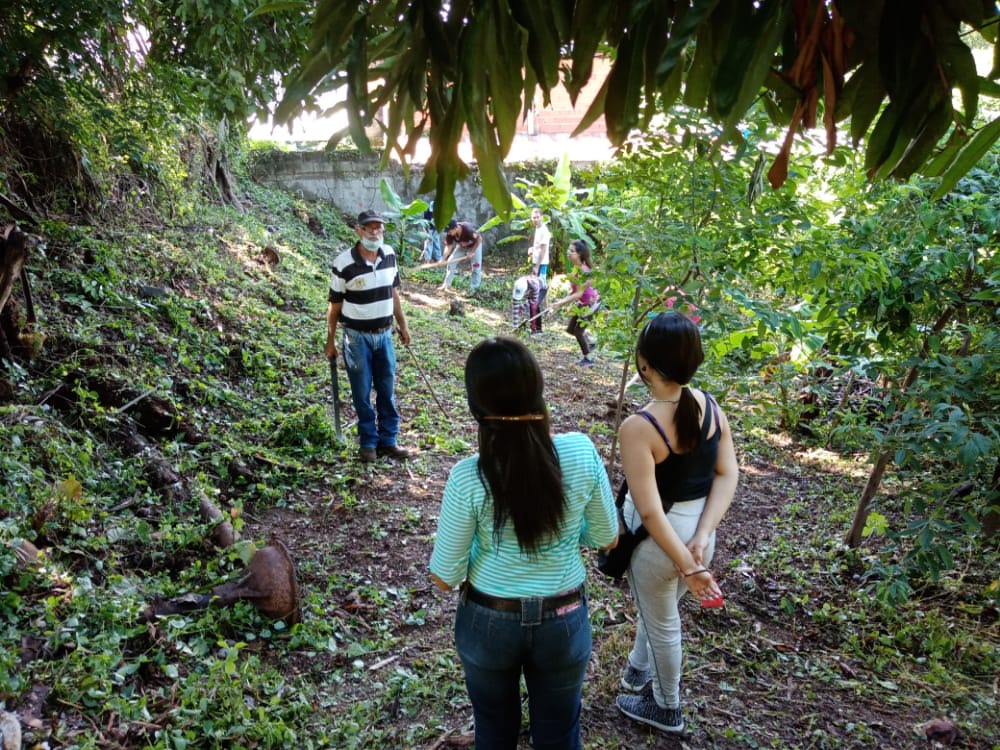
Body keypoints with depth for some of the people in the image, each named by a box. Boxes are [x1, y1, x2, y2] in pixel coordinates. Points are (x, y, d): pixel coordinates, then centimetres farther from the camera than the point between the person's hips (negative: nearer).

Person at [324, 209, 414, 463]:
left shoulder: (389, 255, -1)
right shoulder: (344, 263, -14)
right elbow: (335, 305, -7)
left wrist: (403, 325, 15)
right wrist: (330, 341, -3)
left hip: (384, 334, 4)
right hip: (357, 337, -4)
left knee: (387, 390, 10)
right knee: (362, 393, 5)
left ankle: (388, 440, 21)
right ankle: (368, 442, 18)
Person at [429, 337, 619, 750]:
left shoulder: (467, 477, -24)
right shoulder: (582, 453, -20)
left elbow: (445, 576, -13)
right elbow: (607, 537, -5)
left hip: (489, 621, -1)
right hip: (563, 621, 1)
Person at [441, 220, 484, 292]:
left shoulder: (467, 229, -41)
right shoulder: (449, 234, -28)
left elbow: (479, 239, -28)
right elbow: (448, 246, -20)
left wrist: (472, 252, -28)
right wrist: (443, 259, -32)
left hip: (475, 245, -4)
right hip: (461, 246, 4)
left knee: (476, 266, -9)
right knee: (451, 261, -2)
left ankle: (473, 288, 1)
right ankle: (447, 284, 9)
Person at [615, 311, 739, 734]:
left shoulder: (638, 428, -29)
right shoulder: (711, 406, -9)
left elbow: (649, 511, -28)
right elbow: (728, 474, -8)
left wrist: (686, 564, -19)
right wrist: (701, 537, -12)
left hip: (660, 537, -6)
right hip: (699, 527, 6)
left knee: (662, 623, 20)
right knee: (658, 607, 30)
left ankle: (666, 709, 44)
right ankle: (638, 670, 55)